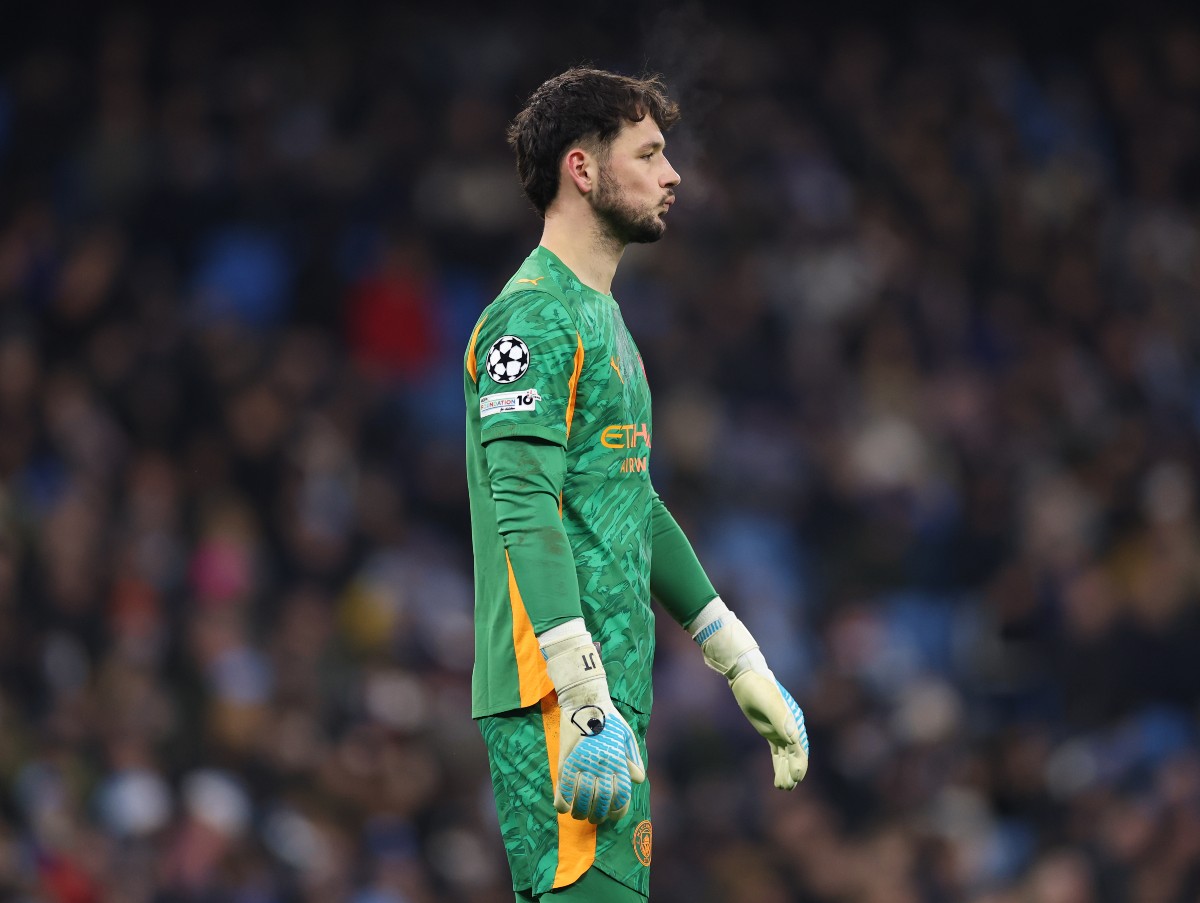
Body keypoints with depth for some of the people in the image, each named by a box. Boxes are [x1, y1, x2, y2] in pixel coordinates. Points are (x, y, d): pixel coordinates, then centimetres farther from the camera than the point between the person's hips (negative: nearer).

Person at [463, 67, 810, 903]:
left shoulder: (601, 318, 23)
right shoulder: (536, 316, -9)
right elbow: (525, 511, -18)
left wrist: (745, 668, 26)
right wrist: (585, 703, -25)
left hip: (614, 693, 10)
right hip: (557, 703, -10)